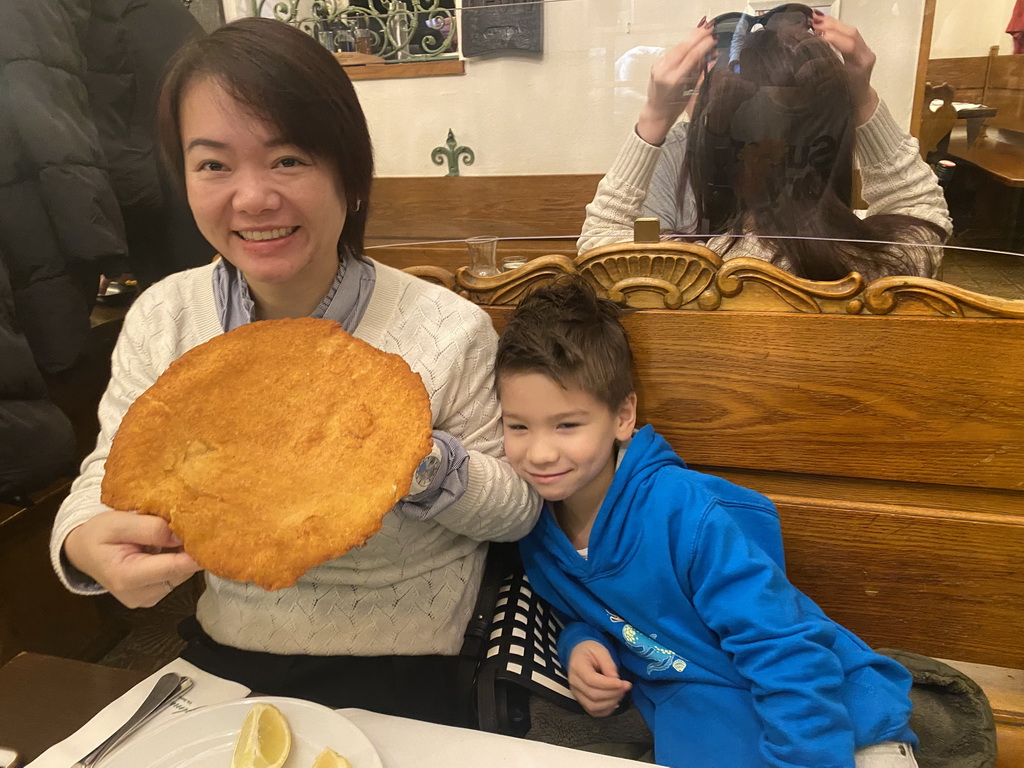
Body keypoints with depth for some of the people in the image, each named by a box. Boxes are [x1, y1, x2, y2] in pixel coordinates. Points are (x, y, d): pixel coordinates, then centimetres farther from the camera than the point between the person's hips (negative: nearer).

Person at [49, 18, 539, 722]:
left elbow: (519, 509, -8)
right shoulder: (161, 320, -5)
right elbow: (109, 475, 2)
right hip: (221, 661, 4)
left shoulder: (449, 331, -16)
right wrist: (87, 543, -21)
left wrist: (427, 466, -27)